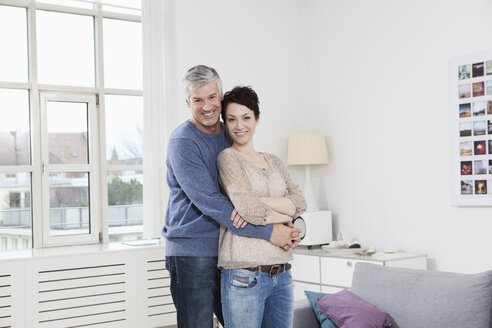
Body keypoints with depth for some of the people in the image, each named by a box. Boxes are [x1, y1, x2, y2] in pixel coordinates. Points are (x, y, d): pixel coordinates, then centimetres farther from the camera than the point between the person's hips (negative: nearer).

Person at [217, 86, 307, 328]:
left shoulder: (274, 162, 17)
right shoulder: (227, 158, -3)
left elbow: (300, 202, 2)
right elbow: (248, 209, -16)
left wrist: (259, 202, -12)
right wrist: (286, 214, -1)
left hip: (281, 275, 6)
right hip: (244, 276, -6)